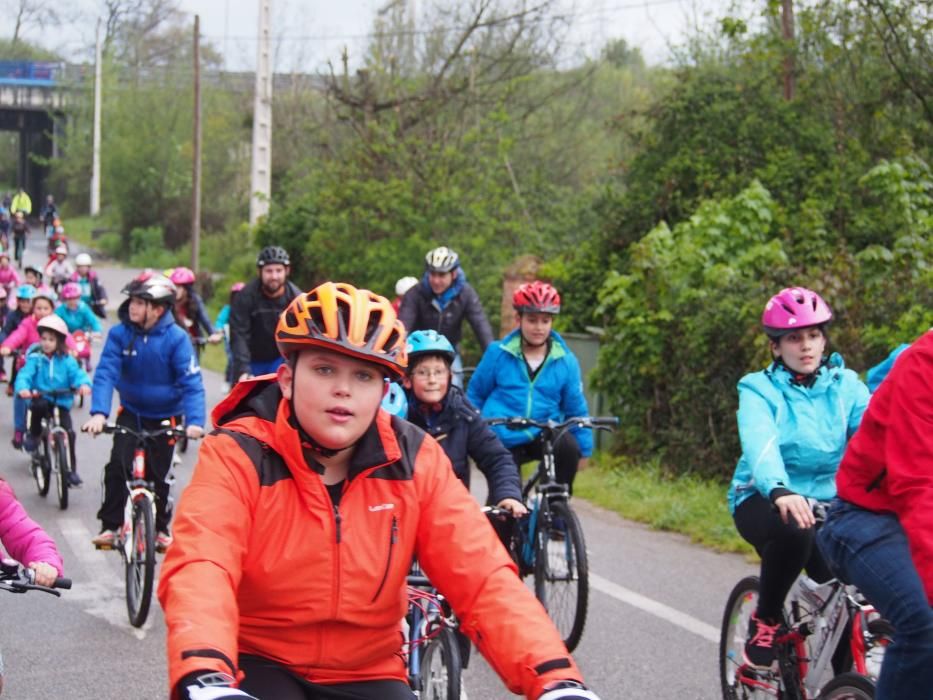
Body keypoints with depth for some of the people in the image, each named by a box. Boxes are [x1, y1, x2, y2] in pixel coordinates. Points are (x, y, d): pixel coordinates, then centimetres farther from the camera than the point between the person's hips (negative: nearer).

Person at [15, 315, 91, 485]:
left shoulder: (67, 360, 0)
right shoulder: (35, 358, -4)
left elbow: (77, 374, -11)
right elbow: (25, 375, -16)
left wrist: (84, 384, -35)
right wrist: (23, 388, -38)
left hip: (62, 403, 1)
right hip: (41, 399, -1)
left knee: (68, 433, -12)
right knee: (39, 406, -37)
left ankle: (71, 470, 2)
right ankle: (33, 434, -8)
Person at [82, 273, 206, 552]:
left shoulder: (176, 338, -21)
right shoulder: (119, 334, -15)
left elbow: (192, 382, -25)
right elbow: (106, 373, -22)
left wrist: (195, 420, -39)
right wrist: (99, 413, -37)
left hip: (165, 416, -1)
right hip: (131, 411, 1)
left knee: (157, 475, 5)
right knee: (117, 466, -15)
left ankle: (161, 527, 27)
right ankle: (110, 526, -2)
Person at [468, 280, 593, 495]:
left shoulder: (565, 361, -1)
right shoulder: (498, 354, -2)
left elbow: (576, 408, 7)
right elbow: (475, 394, 11)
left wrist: (584, 449, 6)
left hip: (543, 437, 0)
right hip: (503, 442, 0)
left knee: (568, 445, -31)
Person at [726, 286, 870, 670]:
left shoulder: (845, 384, 1)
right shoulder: (759, 389, -7)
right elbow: (760, 443, -27)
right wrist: (780, 491, -49)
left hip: (828, 501, 3)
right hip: (765, 499, -3)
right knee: (793, 532, -36)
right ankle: (765, 619, -10)